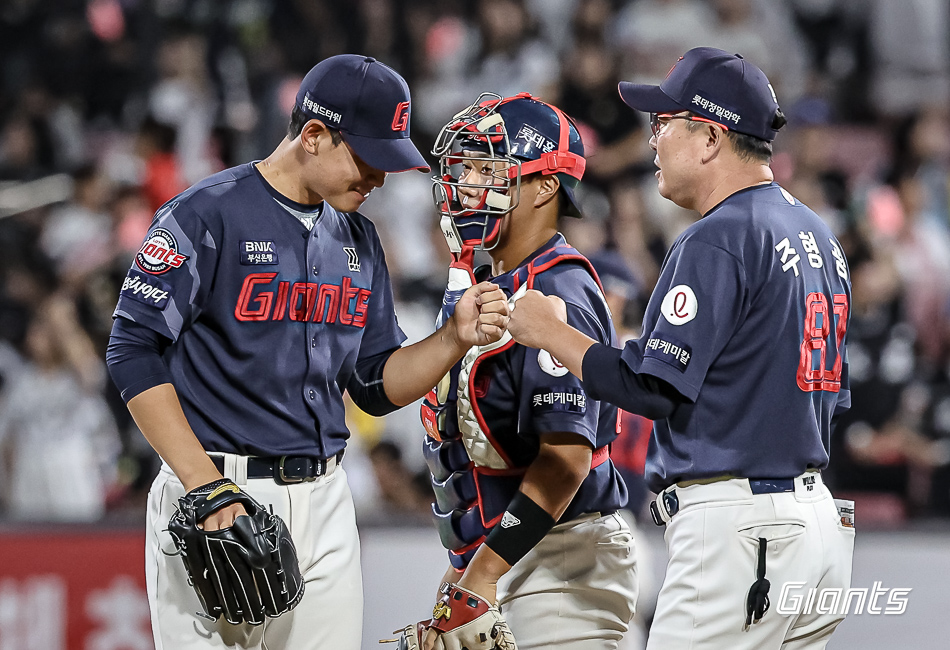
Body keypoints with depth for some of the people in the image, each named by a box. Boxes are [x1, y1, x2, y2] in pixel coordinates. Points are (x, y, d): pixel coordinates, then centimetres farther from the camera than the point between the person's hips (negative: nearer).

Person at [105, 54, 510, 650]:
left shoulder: (356, 238, 13)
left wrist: (455, 339, -4)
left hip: (325, 504, 6)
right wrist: (205, 484, -19)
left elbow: (377, 387, 15)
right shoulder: (208, 214, -9)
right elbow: (134, 351, -13)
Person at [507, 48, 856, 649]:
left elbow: (651, 389, -17)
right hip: (819, 521, 10)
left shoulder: (717, 242, -13)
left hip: (736, 531, -10)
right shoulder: (818, 236, 16)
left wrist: (551, 334, -4)